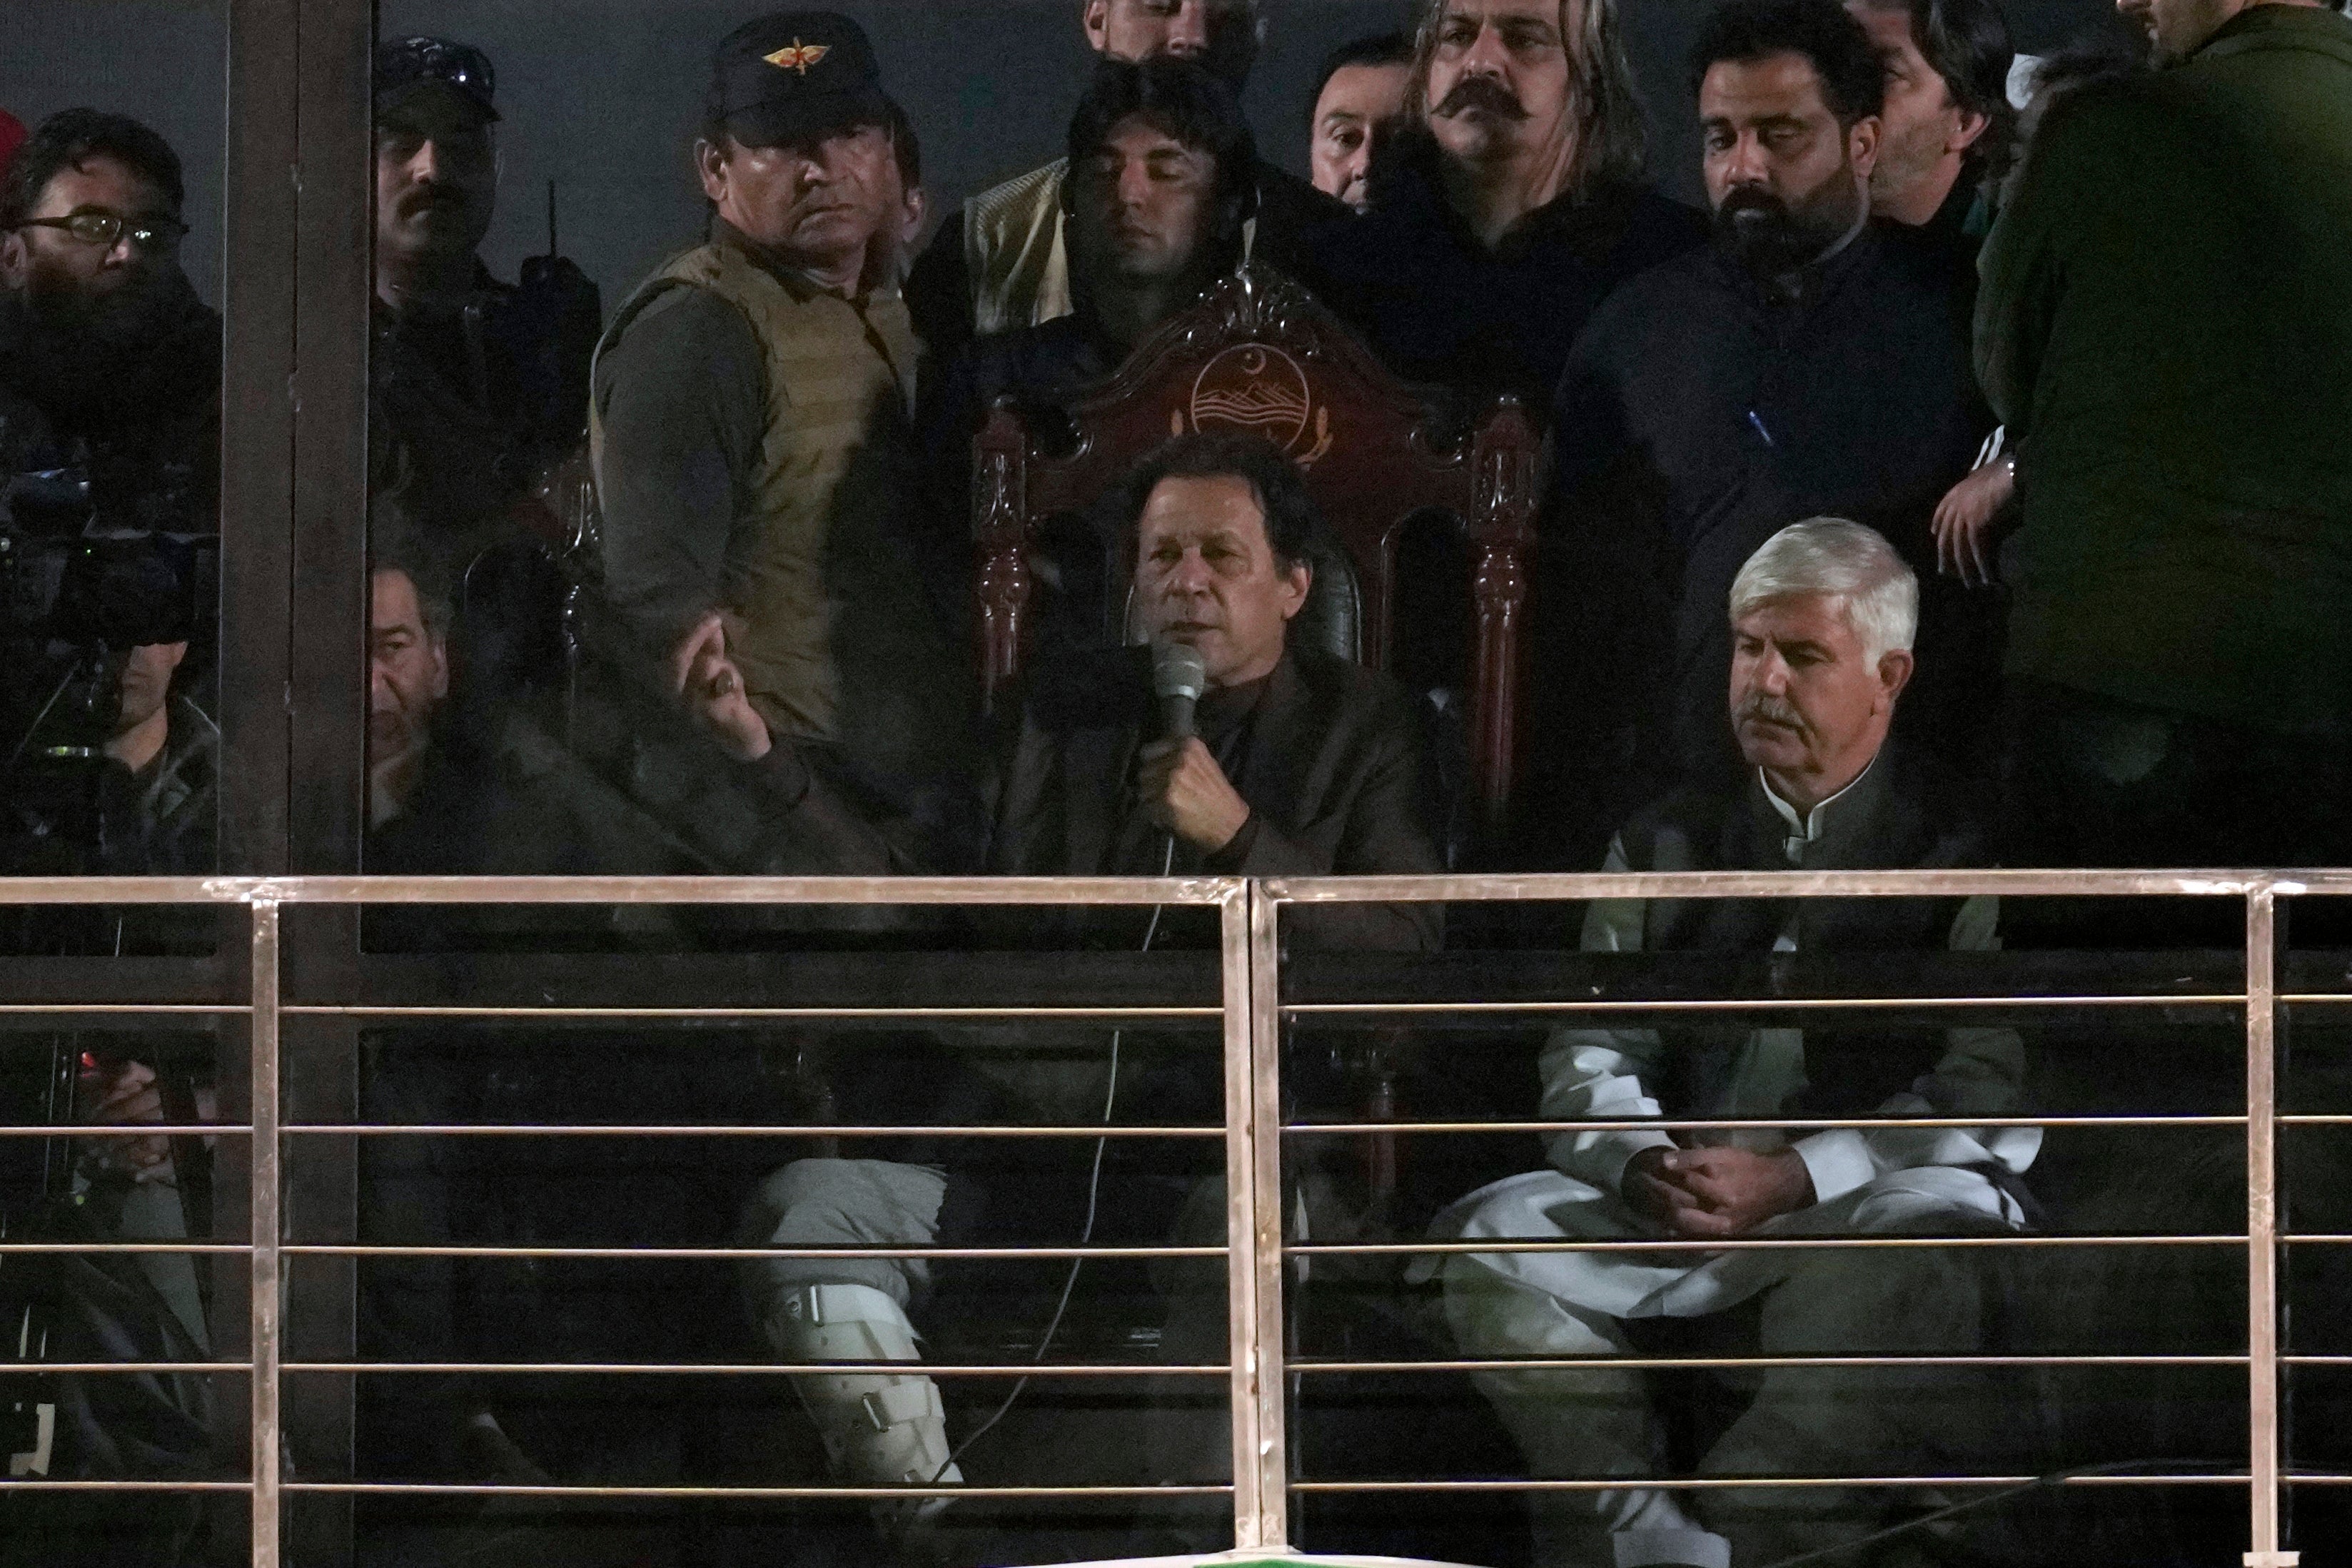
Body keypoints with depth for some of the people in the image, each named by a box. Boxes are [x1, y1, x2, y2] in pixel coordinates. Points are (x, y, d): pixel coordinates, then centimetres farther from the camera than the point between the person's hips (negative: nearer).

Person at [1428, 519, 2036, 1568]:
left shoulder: (1965, 841, 1)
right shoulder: (1670, 841, 18)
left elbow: (1996, 1094, -8)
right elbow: (1591, 1057, 14)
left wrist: (1793, 1179, -17)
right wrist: (1643, 1165, -10)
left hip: (1886, 1194, -5)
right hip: (1682, 1207, 5)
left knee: (1890, 1274, -38)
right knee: (1493, 1239, -19)